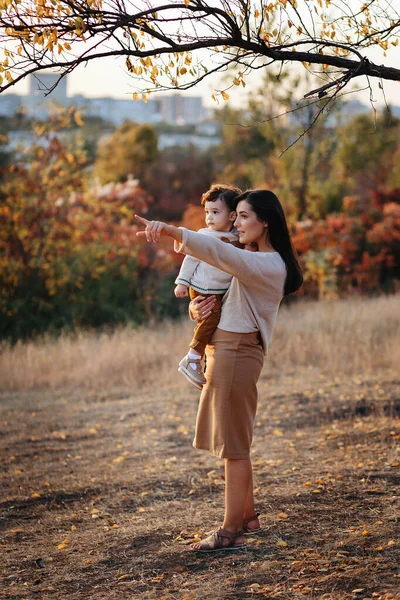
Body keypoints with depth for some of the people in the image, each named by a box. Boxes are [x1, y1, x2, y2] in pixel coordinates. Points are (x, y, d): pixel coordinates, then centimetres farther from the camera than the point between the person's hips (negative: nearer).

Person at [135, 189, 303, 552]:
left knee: (233, 445, -6)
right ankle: (247, 517, 27)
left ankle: (231, 532, -2)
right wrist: (198, 309, -2)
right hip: (226, 351, 10)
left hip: (236, 354, -10)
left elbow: (217, 251, -31)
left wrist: (170, 230, -43)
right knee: (234, 443, 17)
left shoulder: (268, 265, -16)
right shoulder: (257, 262, 18)